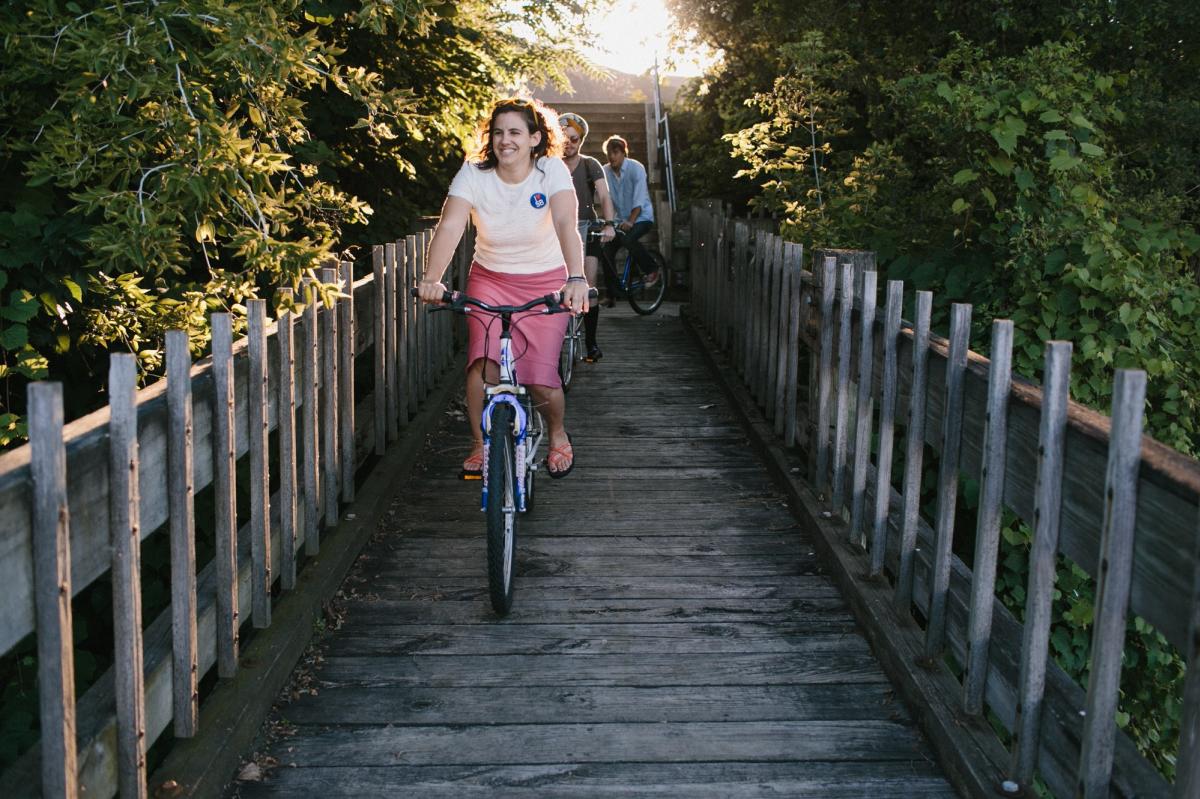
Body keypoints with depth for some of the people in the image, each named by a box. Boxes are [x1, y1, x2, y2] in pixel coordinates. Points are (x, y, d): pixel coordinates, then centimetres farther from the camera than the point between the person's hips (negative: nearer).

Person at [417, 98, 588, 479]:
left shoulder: (551, 170, -16)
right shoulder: (473, 174, -14)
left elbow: (566, 225, -32)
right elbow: (450, 226, -29)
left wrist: (576, 278, -49)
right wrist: (431, 279, -46)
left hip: (545, 283, -1)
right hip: (490, 280, 1)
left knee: (541, 380, -10)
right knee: (483, 364, -20)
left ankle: (558, 435, 24)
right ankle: (480, 444, 5)